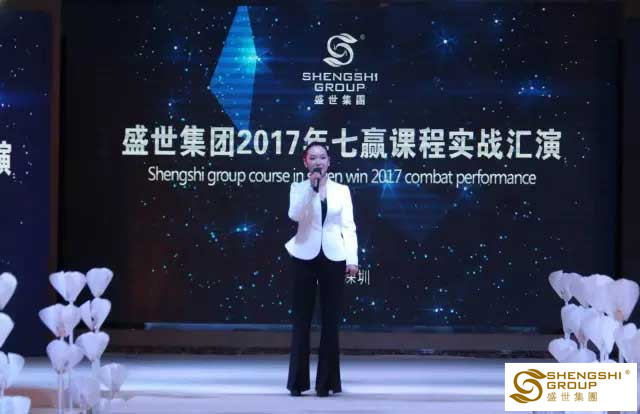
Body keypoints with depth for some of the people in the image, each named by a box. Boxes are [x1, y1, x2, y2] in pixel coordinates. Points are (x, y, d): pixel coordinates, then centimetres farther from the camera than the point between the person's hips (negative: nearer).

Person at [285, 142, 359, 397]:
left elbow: (348, 226, 4)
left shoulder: (342, 190, 7)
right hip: (305, 257, -1)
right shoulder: (299, 188, 4)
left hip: (333, 258, 1)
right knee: (302, 320, 2)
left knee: (330, 320, 2)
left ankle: (326, 381, 8)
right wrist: (311, 186, -19)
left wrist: (352, 258, -5)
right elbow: (294, 215, -15)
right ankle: (298, 381, 8)